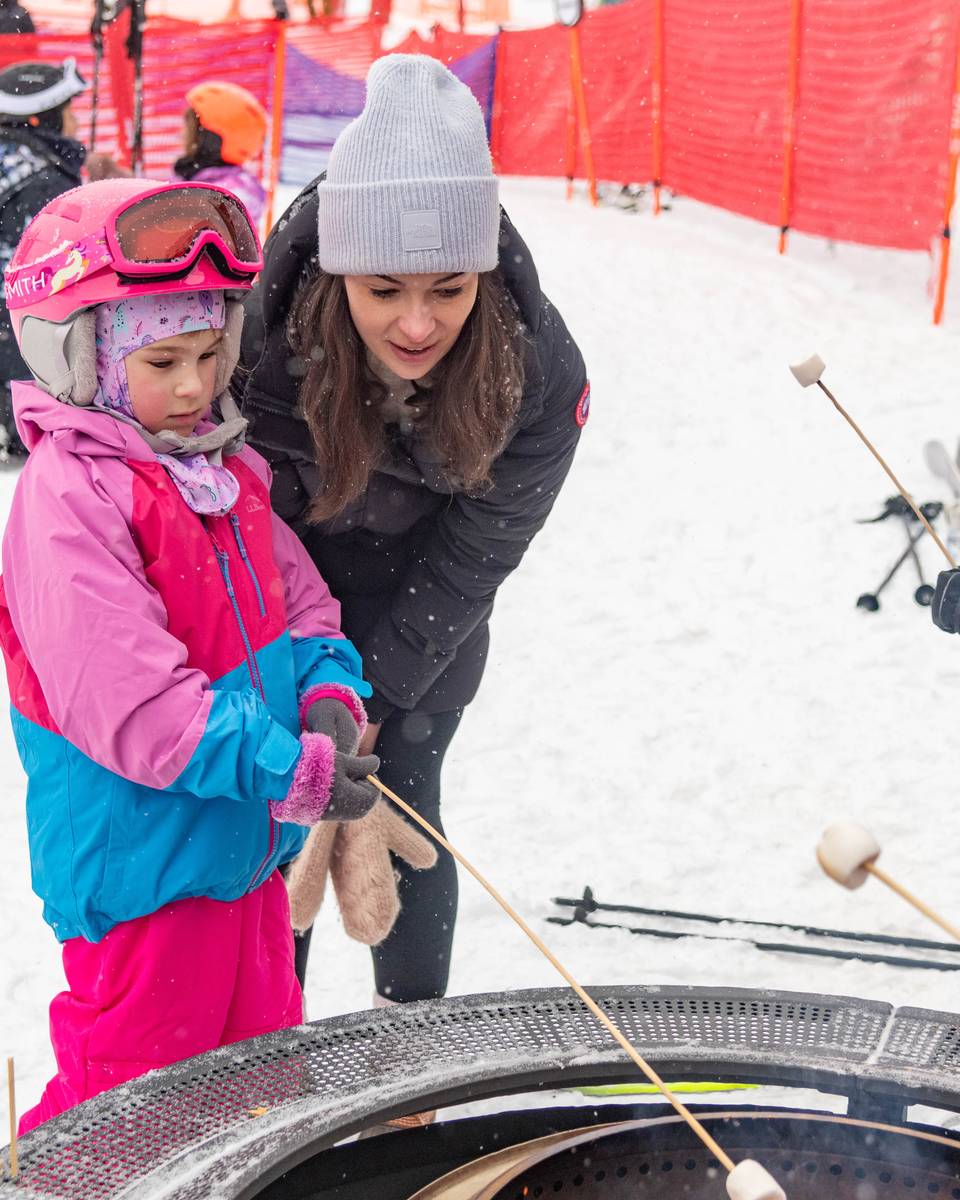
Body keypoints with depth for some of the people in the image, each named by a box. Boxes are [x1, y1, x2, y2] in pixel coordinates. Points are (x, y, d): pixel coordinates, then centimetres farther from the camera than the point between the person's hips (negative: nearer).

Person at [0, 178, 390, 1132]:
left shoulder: (223, 470, 8)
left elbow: (296, 598, 13)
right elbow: (125, 695, -27)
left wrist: (329, 694, -10)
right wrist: (288, 769, -28)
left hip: (244, 850, 9)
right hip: (140, 867, -8)